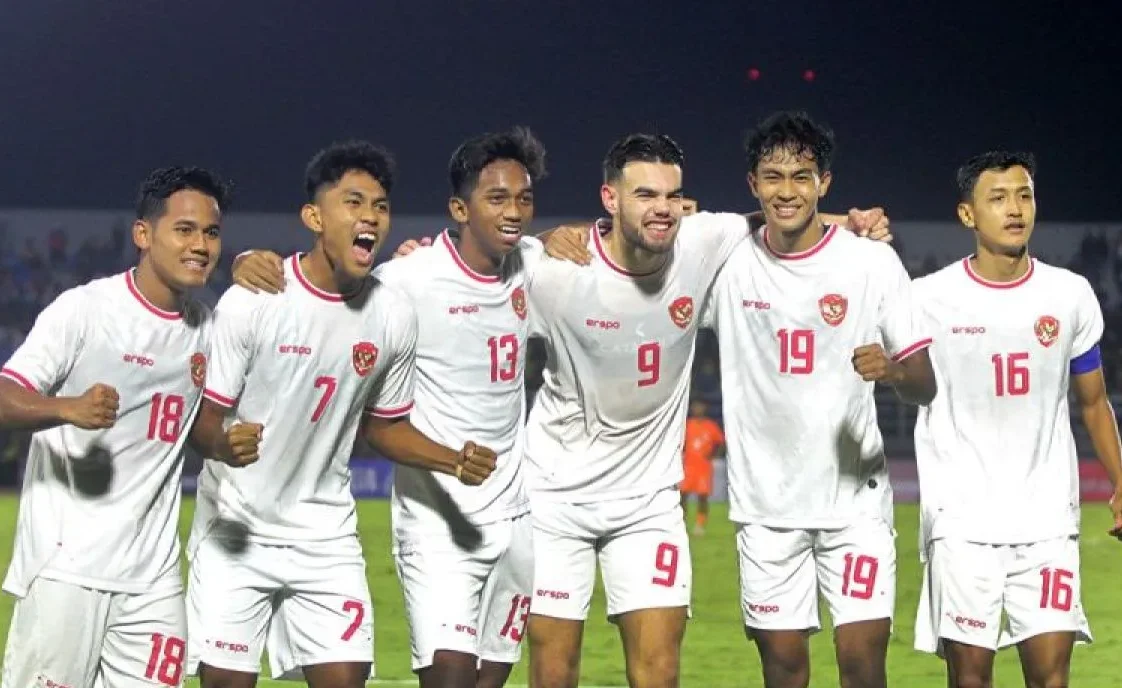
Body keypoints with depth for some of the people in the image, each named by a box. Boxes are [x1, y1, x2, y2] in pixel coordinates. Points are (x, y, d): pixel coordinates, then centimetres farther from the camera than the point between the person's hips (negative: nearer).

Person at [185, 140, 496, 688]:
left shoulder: (393, 316, -1)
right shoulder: (251, 302, -15)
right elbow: (204, 413, -12)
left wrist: (455, 462, -6)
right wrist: (223, 444, -36)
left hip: (326, 535, 3)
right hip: (235, 528, -3)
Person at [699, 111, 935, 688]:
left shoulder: (873, 261, -5)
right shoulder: (727, 261, -1)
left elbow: (924, 386, -3)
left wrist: (892, 371, -26)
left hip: (856, 496, -1)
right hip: (765, 503, 1)